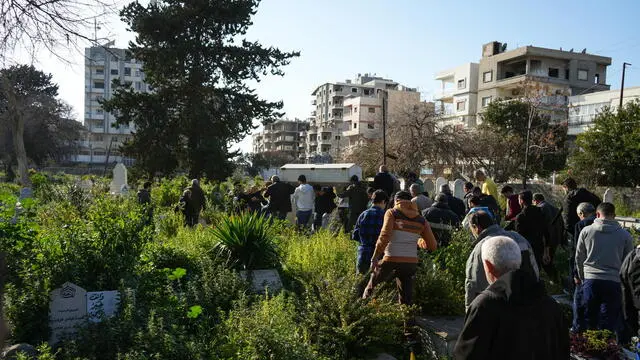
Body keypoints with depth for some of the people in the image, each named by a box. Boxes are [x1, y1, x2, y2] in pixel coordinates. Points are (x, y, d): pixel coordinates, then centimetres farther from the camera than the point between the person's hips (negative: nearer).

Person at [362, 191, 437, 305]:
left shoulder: (392, 213, 0)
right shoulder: (421, 220, 10)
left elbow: (384, 237, -13)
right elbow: (432, 246, 10)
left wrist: (374, 258, -10)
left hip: (391, 261, -3)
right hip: (411, 262, 3)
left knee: (371, 287, 16)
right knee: (407, 300, 11)